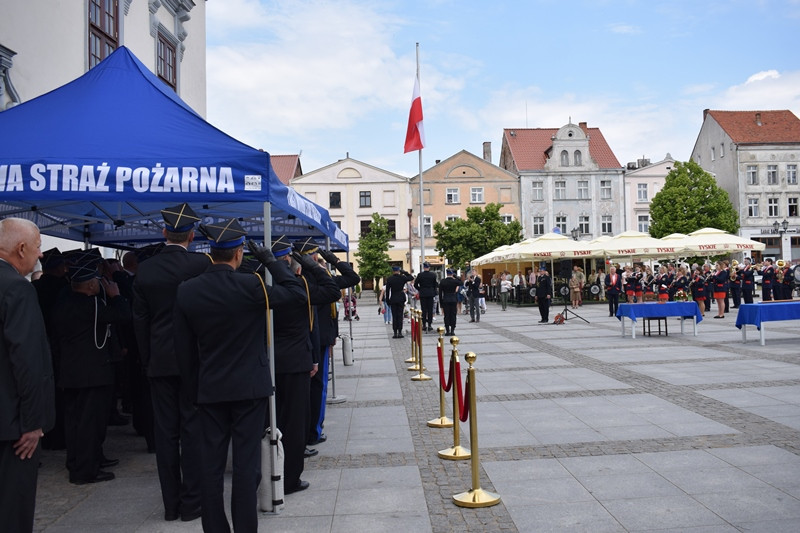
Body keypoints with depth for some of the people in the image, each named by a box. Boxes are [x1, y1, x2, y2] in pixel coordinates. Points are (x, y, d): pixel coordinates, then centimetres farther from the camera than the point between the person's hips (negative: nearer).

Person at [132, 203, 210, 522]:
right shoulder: (201, 264, -11)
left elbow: (140, 320, 5)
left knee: (165, 432, 9)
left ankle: (171, 504, 18)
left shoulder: (145, 270, 1)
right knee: (193, 430, 4)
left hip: (159, 362, 3)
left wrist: (147, 361, 12)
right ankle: (192, 503, 10)